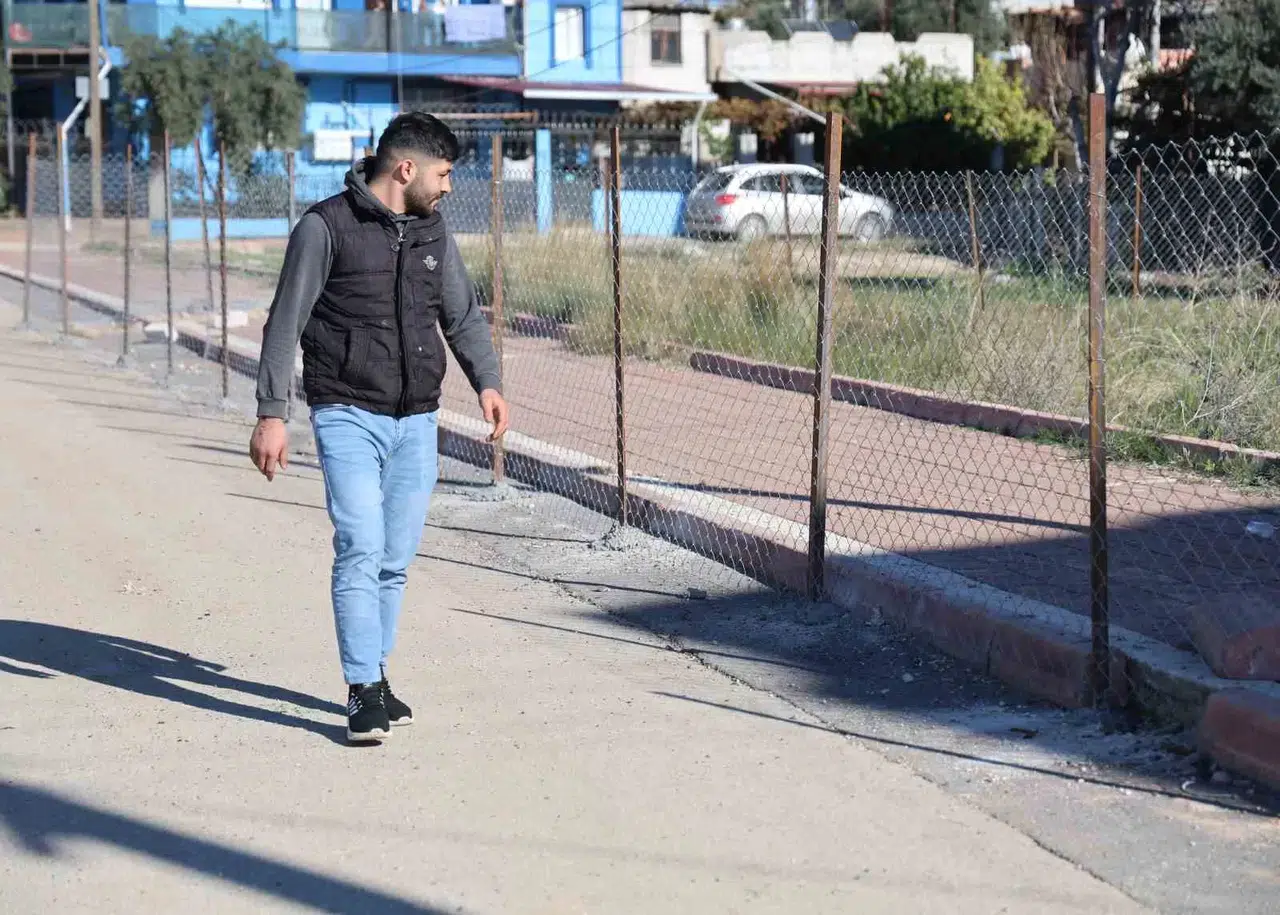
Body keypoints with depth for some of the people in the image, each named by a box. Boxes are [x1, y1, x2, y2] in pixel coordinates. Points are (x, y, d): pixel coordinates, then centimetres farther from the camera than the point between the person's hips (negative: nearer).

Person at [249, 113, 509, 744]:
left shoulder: (432, 232, 12)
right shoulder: (326, 227, -5)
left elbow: (463, 315, 16)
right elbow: (284, 325, -4)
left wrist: (487, 382, -2)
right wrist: (271, 414, -10)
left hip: (417, 422, 5)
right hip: (347, 416, -5)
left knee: (396, 560, 9)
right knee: (360, 550, -12)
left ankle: (376, 676, 23)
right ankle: (364, 692, -8)